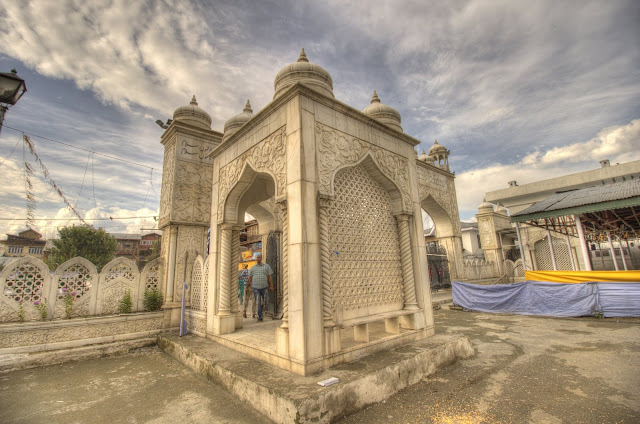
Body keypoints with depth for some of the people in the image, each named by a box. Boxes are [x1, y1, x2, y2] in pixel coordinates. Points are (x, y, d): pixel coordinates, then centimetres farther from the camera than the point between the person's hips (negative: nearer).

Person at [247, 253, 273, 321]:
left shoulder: (266, 266, 5)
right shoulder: (252, 268, 9)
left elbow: (269, 277, 3)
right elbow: (250, 278, 11)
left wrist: (271, 286, -2)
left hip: (264, 287, 0)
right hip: (256, 288, 0)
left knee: (262, 302, 6)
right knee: (258, 302, -5)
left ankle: (260, 315, 24)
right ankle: (260, 316, -2)